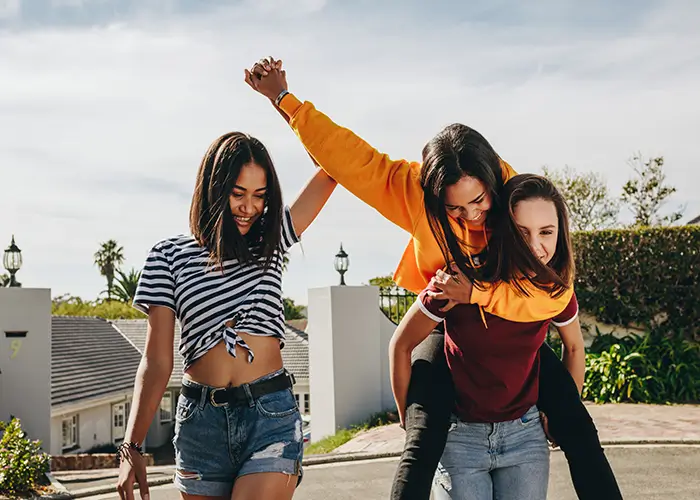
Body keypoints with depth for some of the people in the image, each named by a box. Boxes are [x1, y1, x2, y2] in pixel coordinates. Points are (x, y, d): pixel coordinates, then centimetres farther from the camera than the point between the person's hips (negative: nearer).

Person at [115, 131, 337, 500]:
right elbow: (156, 361, 1)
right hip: (200, 423, 1)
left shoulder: (270, 241, 9)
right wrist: (131, 448, -6)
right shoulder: (170, 256, 4)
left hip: (272, 417, 0)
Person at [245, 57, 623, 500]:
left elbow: (553, 295, -27)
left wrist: (475, 292, -37)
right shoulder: (414, 189, -23)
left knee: (578, 431, -1)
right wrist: (284, 99, -11)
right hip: (448, 330, -1)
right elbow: (347, 154, -15)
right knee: (421, 449, -15)